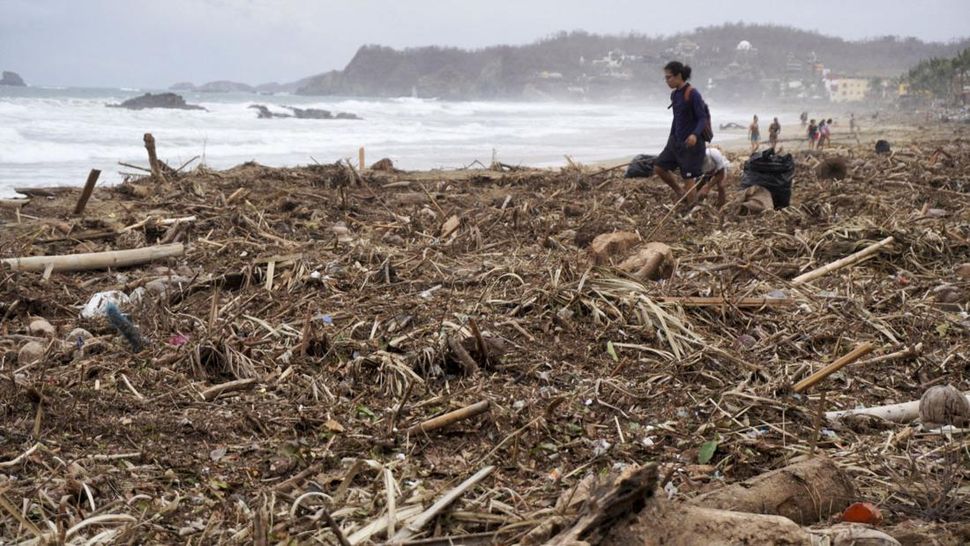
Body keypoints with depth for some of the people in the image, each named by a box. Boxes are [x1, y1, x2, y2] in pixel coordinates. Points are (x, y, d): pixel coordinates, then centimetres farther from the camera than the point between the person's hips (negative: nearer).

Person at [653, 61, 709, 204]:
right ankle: (679, 192, 23)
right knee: (659, 167, 4)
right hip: (675, 141, 8)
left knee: (688, 178, -3)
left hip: (691, 143, -8)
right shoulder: (674, 94, 7)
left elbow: (703, 118, -18)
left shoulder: (693, 94, -16)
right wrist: (671, 138, 22)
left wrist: (695, 134, -35)